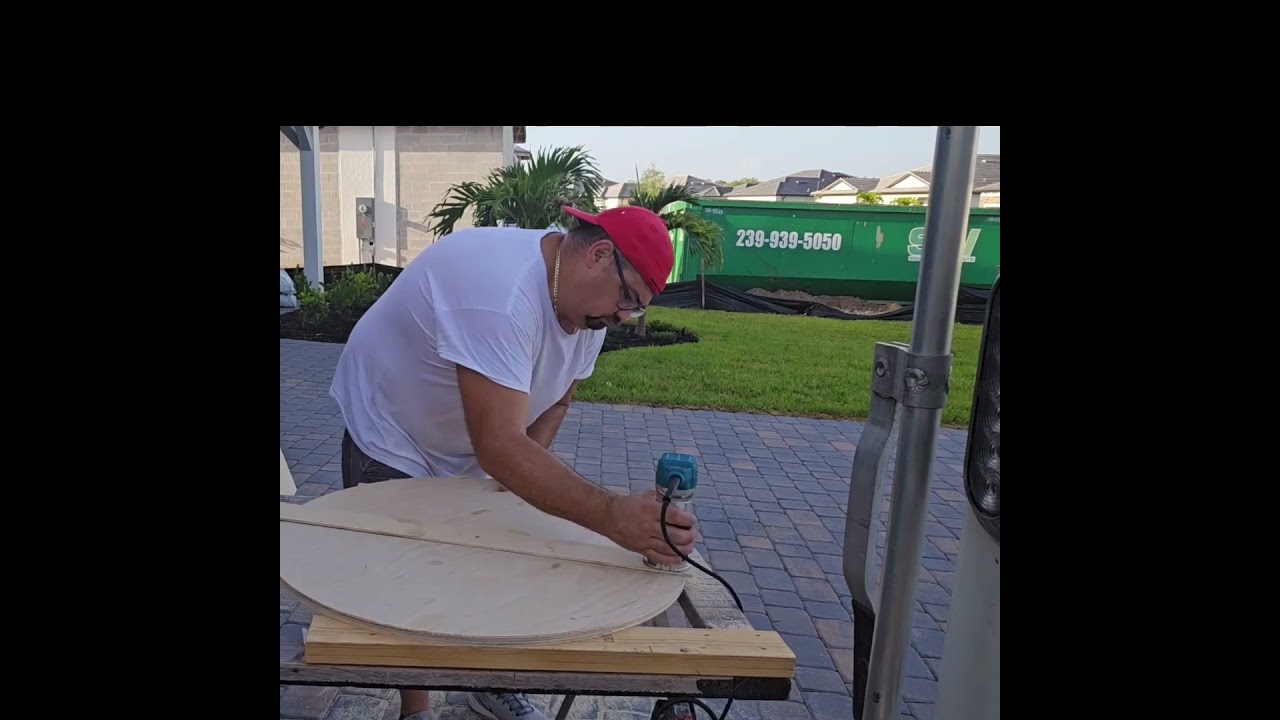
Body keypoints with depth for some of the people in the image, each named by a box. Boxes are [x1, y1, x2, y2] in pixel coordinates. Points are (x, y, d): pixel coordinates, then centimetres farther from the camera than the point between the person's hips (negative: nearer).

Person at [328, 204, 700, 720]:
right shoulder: (502, 291, -39)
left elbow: (555, 401, 1)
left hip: (476, 450, 7)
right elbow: (498, 447, -47)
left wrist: (528, 472, -15)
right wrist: (612, 516, -53)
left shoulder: (589, 302, -10)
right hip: (393, 442, -7)